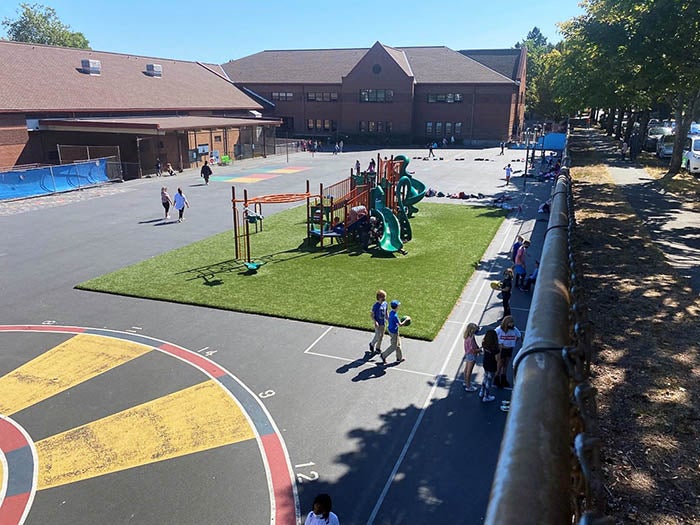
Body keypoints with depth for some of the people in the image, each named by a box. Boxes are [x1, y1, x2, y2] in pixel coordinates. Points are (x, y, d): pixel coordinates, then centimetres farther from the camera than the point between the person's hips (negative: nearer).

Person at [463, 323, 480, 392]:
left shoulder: (467, 337, -2)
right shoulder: (471, 338, -29)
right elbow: (473, 349, -27)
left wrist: (478, 348, 1)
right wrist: (480, 350, -13)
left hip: (468, 354, 9)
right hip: (472, 356, -9)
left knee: (466, 369, 22)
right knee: (469, 371, 4)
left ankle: (466, 383, 40)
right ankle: (468, 387, 16)